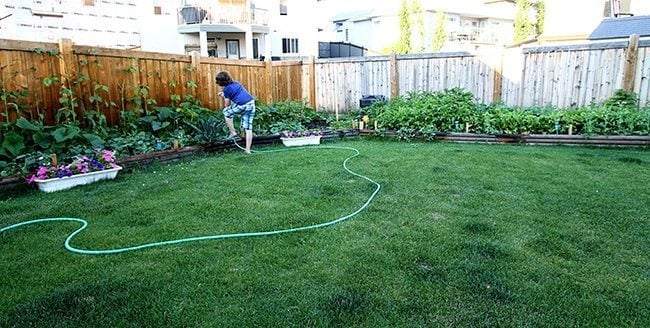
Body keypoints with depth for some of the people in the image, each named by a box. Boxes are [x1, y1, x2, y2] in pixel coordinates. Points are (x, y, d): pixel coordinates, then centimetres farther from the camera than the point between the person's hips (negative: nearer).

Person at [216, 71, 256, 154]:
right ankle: (248, 150, 12)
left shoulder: (226, 89, -2)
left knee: (226, 111, 20)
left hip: (242, 106, -7)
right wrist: (224, 95, 38)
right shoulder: (236, 83, 19)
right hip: (251, 105, 7)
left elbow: (228, 104, 8)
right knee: (248, 128, 12)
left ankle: (233, 134, 18)